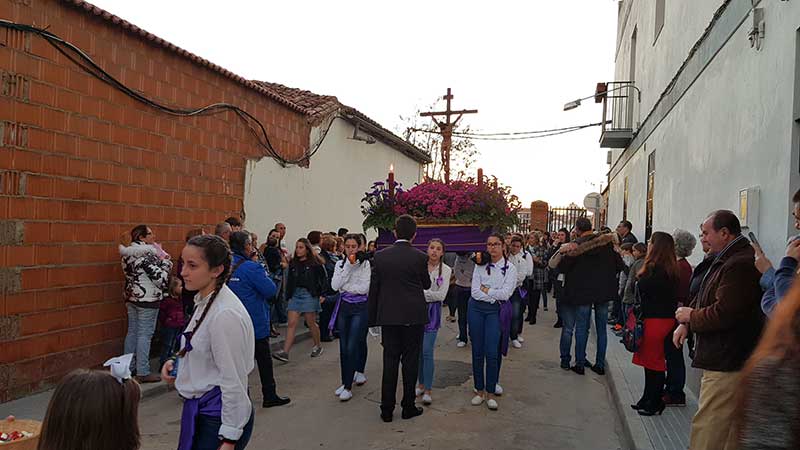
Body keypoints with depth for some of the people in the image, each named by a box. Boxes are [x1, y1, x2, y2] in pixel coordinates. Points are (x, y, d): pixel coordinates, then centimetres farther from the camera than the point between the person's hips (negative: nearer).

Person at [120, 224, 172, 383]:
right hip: (147, 299, -9)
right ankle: (143, 373, 3)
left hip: (132, 297, 9)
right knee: (145, 334, -3)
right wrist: (165, 263, -8)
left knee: (132, 332, 16)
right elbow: (161, 279, -19)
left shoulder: (129, 254, 8)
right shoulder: (147, 255, -20)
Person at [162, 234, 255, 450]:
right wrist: (177, 363, 2)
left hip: (220, 417, -9)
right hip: (200, 409, 9)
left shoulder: (226, 315, -25)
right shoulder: (205, 302, 3)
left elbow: (234, 382, -22)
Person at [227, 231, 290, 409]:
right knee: (264, 361, 9)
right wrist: (264, 274, 0)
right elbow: (271, 290, -19)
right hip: (255, 324, -6)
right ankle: (269, 396, 21)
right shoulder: (251, 267, -21)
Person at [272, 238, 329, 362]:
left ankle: (318, 346, 28)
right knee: (291, 323, -3)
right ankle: (285, 352, -7)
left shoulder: (315, 263, -4)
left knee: (311, 323, 6)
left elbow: (323, 278, -3)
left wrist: (322, 294, -9)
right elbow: (290, 281, 15)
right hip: (295, 295, 4)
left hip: (309, 295, -4)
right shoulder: (293, 263, 10)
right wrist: (288, 295, 11)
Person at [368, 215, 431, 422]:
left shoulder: (380, 256, -2)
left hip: (388, 316, 2)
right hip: (414, 316, -2)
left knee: (390, 361, 8)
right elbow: (426, 284, 6)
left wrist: (373, 318, 10)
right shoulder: (420, 257, -8)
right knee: (410, 361, 8)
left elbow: (373, 289, 2)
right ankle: (408, 407, 16)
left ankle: (387, 409, 13)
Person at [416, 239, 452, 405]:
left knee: (427, 351, -7)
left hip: (432, 310, -2)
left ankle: (428, 390, 1)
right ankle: (421, 383, 24)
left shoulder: (446, 270, -3)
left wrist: (422, 292, -16)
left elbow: (441, 295, -9)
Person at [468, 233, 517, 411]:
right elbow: (474, 292, -5)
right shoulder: (480, 266, 4)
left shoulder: (510, 268, -1)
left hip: (494, 311, -2)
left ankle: (490, 393, 7)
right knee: (477, 352, 5)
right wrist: (495, 295, -10)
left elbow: (505, 294, -12)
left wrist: (485, 289, -7)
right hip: (476, 309, 2)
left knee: (491, 353, -7)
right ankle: (479, 390, 18)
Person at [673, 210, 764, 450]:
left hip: (728, 363, -11)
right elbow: (704, 297, 20)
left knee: (706, 429, -7)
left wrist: (690, 316, -8)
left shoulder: (740, 264, -20)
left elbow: (723, 314, -26)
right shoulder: (725, 260, 15)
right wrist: (686, 322, 4)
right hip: (724, 359, 11)